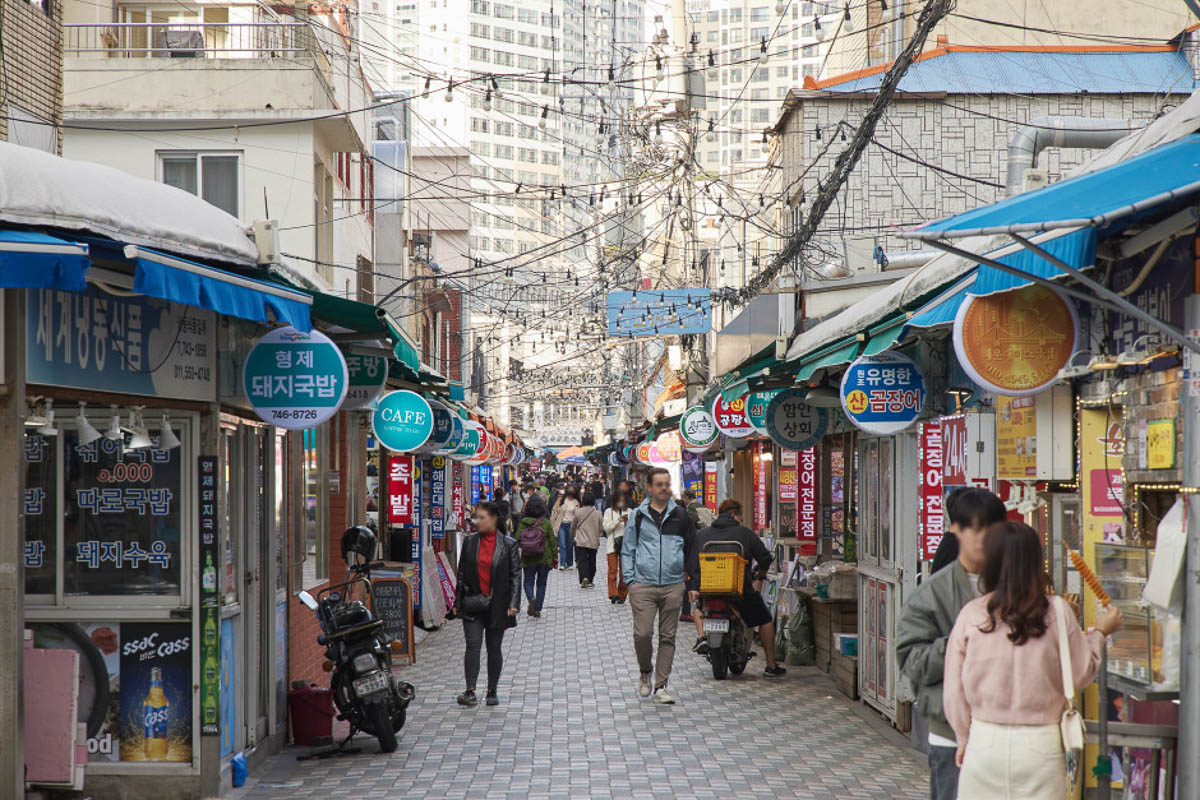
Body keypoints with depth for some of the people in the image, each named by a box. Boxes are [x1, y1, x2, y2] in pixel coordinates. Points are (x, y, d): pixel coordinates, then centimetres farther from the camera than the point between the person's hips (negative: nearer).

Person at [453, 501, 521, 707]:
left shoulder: (508, 544, -1)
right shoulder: (470, 541, 5)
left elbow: (515, 575, -1)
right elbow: (462, 573, 9)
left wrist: (513, 603, -9)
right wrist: (458, 602, 6)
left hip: (497, 603, -1)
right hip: (473, 603, 1)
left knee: (494, 648, 8)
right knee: (473, 645, -9)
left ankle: (492, 691, 18)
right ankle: (470, 692, -13)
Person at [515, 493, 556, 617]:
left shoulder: (523, 523, -5)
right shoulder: (546, 523, -7)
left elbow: (517, 540, -4)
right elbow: (552, 541, -3)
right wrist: (555, 557, 7)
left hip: (528, 559, 0)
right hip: (544, 558, 0)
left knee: (528, 581, 11)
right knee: (541, 583, 12)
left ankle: (531, 598, -19)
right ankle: (538, 609, 10)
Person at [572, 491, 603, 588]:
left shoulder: (578, 512, -7)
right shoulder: (598, 513, -5)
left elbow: (573, 526, 6)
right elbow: (602, 529, 2)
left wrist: (573, 536, 25)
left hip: (581, 541, -2)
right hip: (594, 542, 2)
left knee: (582, 560, -4)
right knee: (592, 561, 14)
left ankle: (584, 578, -24)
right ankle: (590, 581, 19)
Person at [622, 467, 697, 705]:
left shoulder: (680, 515, 9)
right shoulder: (638, 516, 6)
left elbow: (692, 548, 17)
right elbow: (627, 550, 10)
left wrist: (687, 575, 9)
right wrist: (630, 579, 1)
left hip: (673, 586, 1)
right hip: (643, 585, -1)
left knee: (668, 637, 2)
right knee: (642, 634, -8)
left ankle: (660, 686, 9)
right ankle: (645, 672, 19)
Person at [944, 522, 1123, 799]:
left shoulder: (971, 615, -5)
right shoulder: (1057, 612, -6)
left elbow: (954, 689, 3)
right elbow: (1081, 675, 4)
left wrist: (964, 739, 19)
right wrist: (1099, 632, 21)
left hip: (985, 742, 1)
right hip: (1041, 745, 0)